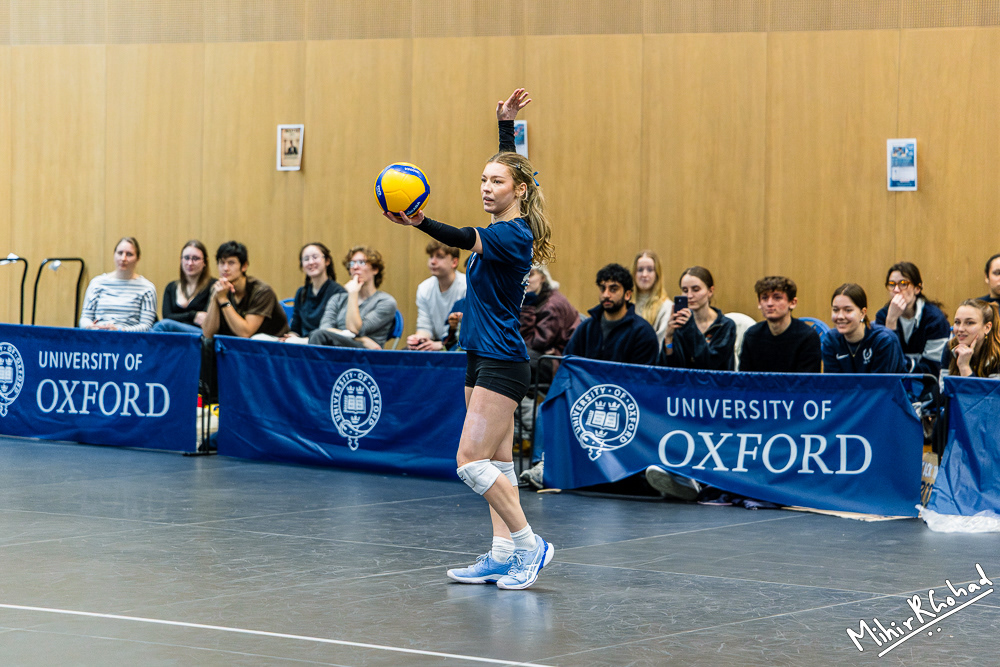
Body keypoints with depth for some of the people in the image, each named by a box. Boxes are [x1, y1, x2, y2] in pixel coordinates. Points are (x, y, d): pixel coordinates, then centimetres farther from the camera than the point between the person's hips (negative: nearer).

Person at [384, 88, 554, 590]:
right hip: (482, 358, 10)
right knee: (496, 462, 9)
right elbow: (509, 165, 27)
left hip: (501, 361, -10)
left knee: (472, 462, -13)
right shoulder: (500, 225, 10)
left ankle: (528, 543, -6)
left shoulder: (515, 234, -16)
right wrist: (506, 123, 29)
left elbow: (465, 240, -32)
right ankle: (503, 554, 11)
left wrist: (422, 224, -45)